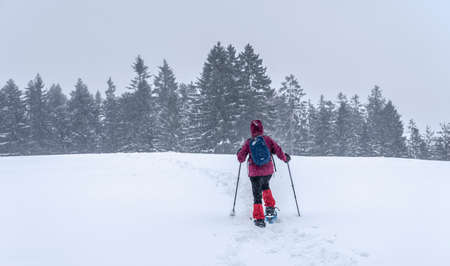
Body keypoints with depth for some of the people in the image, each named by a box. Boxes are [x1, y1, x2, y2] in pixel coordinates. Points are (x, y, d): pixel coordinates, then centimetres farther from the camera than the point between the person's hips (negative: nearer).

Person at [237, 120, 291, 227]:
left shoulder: (249, 142, -5)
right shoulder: (268, 139, -3)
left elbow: (241, 159, -1)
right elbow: (279, 152, -2)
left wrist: (239, 152, 21)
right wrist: (285, 158, 18)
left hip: (255, 172, -2)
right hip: (268, 171, 2)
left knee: (257, 195, 8)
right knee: (265, 186, 32)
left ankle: (259, 219, 4)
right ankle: (270, 208, 21)